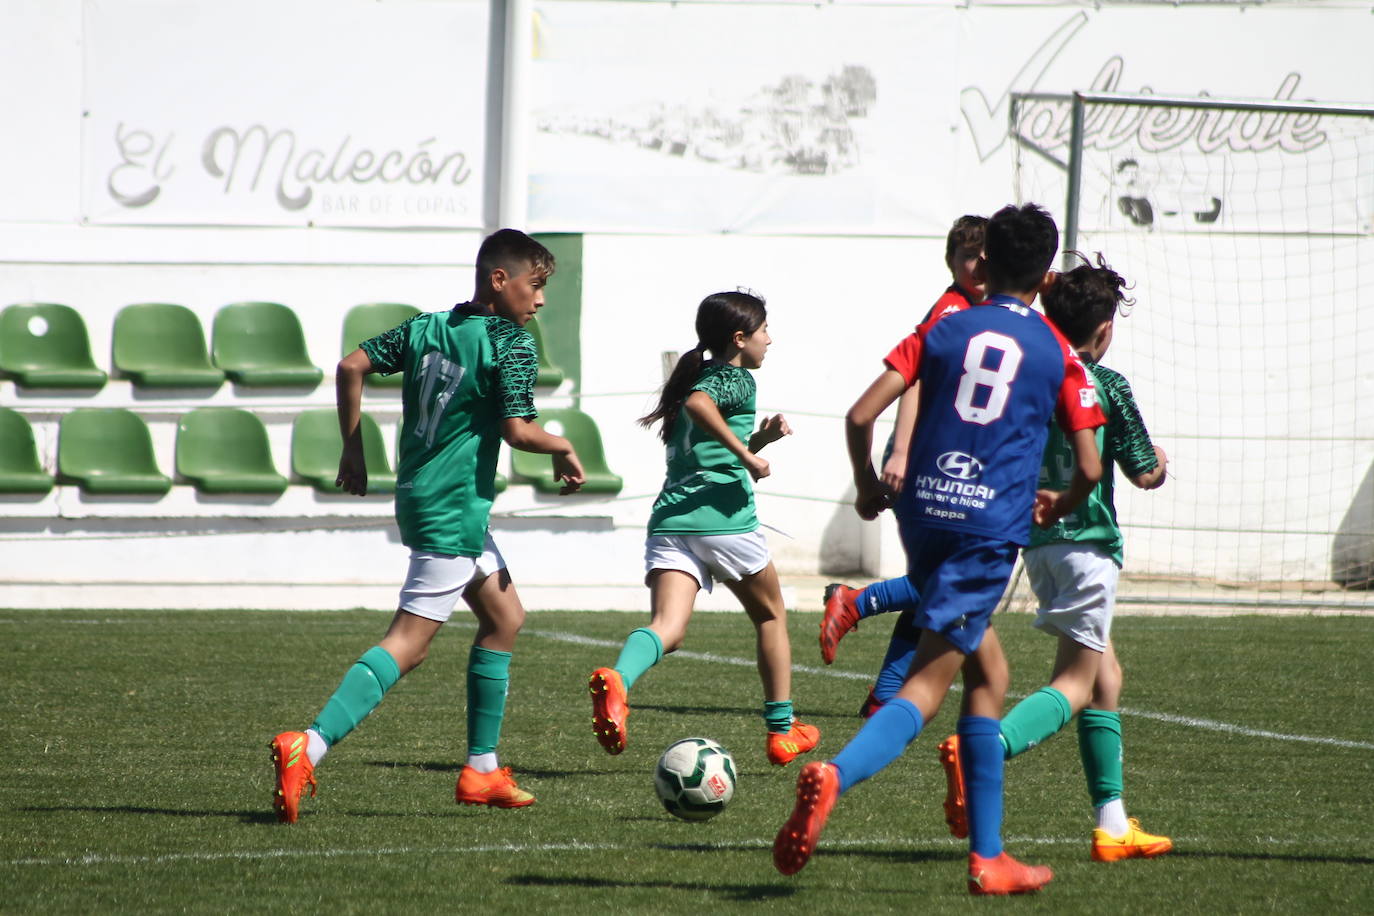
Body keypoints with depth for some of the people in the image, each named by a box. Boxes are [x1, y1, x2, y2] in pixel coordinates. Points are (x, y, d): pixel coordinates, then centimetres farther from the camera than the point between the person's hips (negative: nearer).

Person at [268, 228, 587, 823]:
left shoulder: (427, 328, 9)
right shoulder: (511, 343, -11)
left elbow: (352, 365, 5)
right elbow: (518, 431, -18)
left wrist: (353, 449, 12)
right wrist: (564, 450, 1)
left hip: (418, 495, 9)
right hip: (454, 509, -9)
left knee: (504, 617, 22)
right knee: (407, 644, -13)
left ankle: (481, 769, 23)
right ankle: (309, 746, -26)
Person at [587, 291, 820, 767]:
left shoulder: (697, 376, 26)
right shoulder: (737, 379, 1)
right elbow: (699, 404, -23)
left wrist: (759, 439, 27)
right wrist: (746, 453, -17)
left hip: (670, 516, 6)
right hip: (723, 520, -6)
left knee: (667, 625, -14)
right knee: (771, 616, 18)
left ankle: (616, 680, -46)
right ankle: (782, 731, 25)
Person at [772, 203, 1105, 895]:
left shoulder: (943, 330, 9)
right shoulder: (1057, 354, 5)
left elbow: (860, 415, 0)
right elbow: (1089, 468, 2)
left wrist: (868, 488, 17)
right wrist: (1059, 506, 24)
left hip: (924, 515, 4)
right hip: (992, 529, -4)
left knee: (986, 673, 20)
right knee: (927, 684, -8)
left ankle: (988, 857, 20)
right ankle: (836, 774, -37)